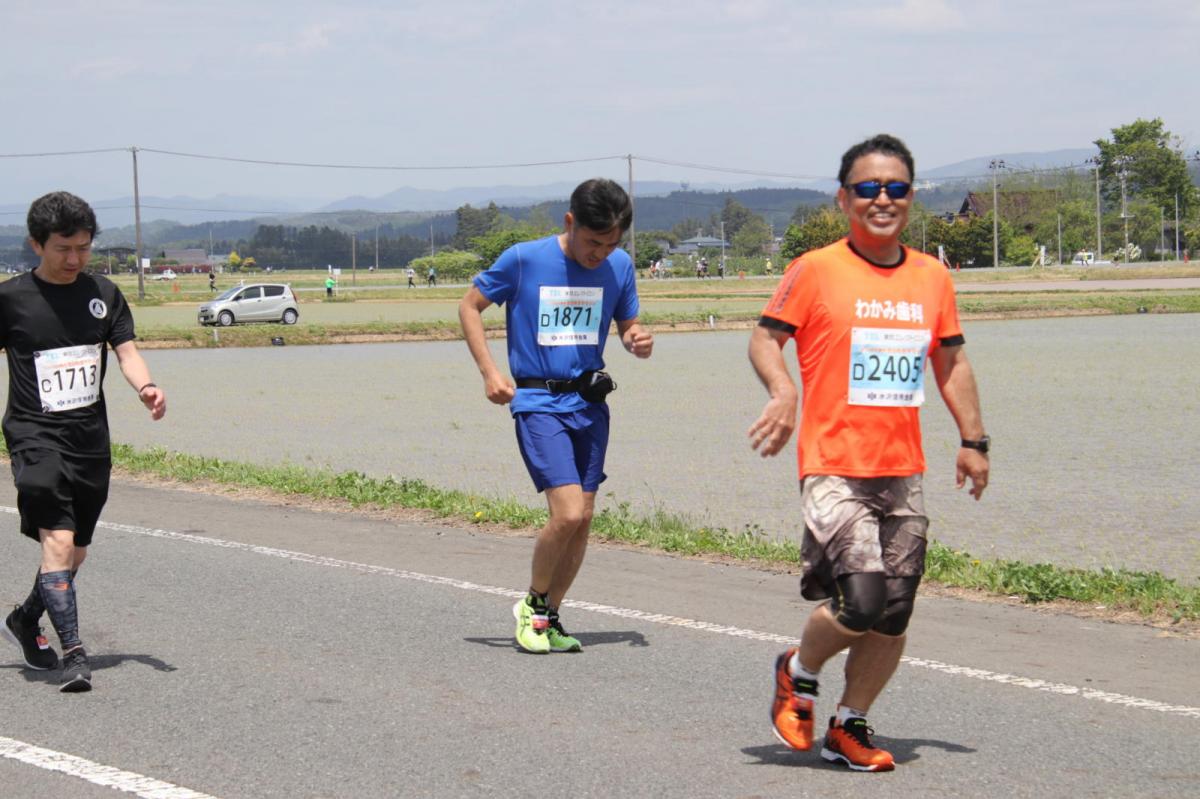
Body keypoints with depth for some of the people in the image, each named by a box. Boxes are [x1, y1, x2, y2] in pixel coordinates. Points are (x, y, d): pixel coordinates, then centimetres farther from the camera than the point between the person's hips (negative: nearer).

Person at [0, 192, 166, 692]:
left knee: (77, 551, 13)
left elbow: (127, 351, 4)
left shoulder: (103, 294, 7)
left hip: (90, 439, 5)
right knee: (58, 540, -19)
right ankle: (73, 654, -17)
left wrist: (145, 387, -18)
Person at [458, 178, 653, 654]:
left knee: (582, 518, 3)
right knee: (567, 513, -16)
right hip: (537, 401, -4)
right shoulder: (523, 259, -9)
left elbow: (626, 326, 14)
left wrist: (637, 342, -10)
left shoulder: (619, 266, 1)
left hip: (590, 402, 4)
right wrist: (489, 372, -7)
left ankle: (550, 618, 21)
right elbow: (470, 306, 3)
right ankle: (533, 604, 8)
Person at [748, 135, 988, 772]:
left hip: (903, 471, 5)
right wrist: (782, 391, -23)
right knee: (860, 603, -16)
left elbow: (951, 362, 20)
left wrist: (973, 440, 15)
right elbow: (765, 338, -3)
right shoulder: (817, 271, -3)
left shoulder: (931, 277, 11)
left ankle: (848, 728, 22)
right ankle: (797, 672, 14)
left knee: (893, 617, 4)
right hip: (834, 467, -5)